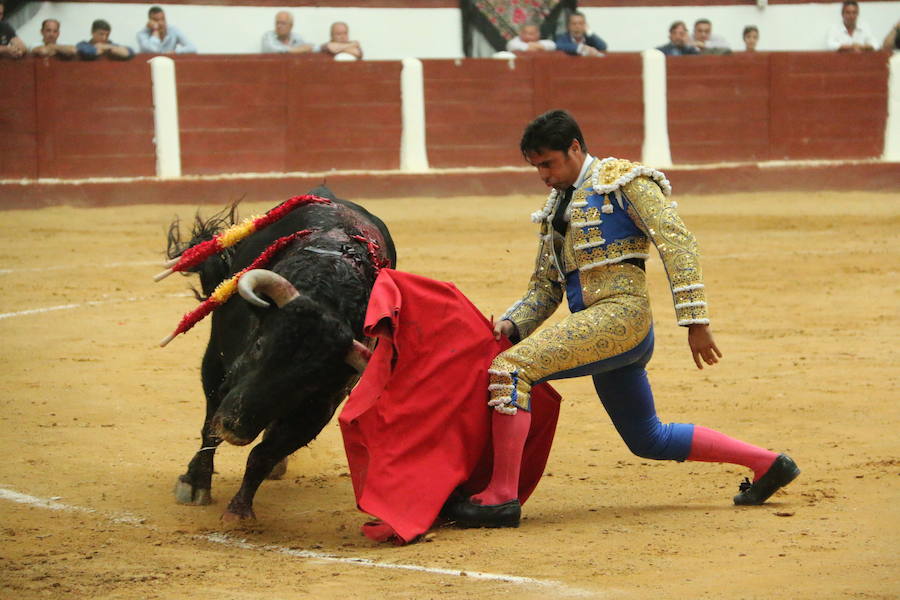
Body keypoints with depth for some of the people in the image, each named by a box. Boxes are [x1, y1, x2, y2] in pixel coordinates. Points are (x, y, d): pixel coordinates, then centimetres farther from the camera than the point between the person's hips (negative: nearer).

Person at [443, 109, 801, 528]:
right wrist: (511, 325, 4)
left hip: (622, 312, -9)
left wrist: (694, 320, -18)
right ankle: (768, 464, 26)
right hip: (597, 328, 9)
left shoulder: (623, 182, 0)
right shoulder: (557, 206, 24)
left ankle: (501, 498, -26)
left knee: (510, 367, -23)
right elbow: (544, 289, 24)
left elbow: (676, 242, -10)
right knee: (649, 440, 15)